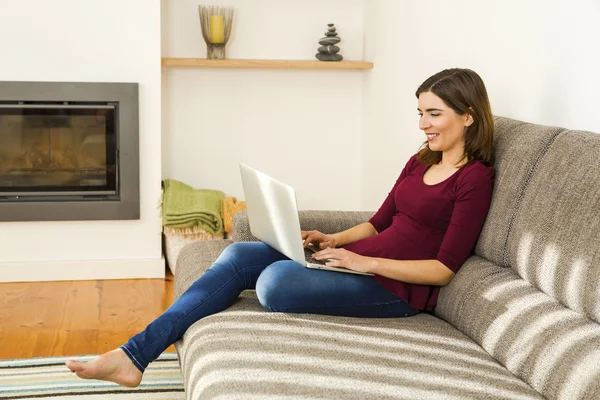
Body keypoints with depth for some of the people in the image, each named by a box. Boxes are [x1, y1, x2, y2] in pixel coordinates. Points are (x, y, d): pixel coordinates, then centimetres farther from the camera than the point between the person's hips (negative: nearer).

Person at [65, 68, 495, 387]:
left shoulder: (475, 178, -10)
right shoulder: (420, 162, 15)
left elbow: (444, 269, -15)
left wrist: (366, 262, -21)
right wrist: (335, 239, 4)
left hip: (398, 286, -8)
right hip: (360, 261, 9)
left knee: (277, 279, -32)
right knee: (239, 254, -10)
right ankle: (135, 354, -15)